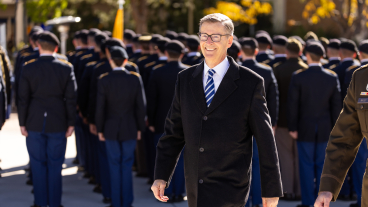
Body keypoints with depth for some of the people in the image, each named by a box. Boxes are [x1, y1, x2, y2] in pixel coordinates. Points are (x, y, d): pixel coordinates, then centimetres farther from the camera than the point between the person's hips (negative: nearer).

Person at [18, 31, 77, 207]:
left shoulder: (28, 68, -6)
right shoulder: (66, 68, -5)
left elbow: (23, 98, -5)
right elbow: (71, 98, -5)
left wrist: (22, 123, 2)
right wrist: (71, 123, 2)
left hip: (35, 123, 0)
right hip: (58, 124, 0)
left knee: (38, 164, 9)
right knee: (55, 165, 7)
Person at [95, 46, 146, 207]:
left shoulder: (104, 80, -11)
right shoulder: (135, 79, -8)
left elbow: (100, 108, -9)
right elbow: (141, 106, -4)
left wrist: (100, 129, 3)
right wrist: (140, 128, 7)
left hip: (111, 129, 0)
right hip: (130, 129, 1)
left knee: (114, 165, 10)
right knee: (127, 165, 9)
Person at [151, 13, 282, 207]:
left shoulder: (250, 82, -4)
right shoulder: (185, 79, 9)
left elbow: (265, 140, -2)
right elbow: (173, 132, 11)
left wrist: (271, 190, -2)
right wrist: (161, 176, 3)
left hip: (229, 189, -5)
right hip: (195, 190, 5)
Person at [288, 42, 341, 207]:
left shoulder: (298, 77, -10)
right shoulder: (332, 78, -2)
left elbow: (293, 104, -9)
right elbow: (336, 105, 0)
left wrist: (292, 127, -2)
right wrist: (334, 129, 7)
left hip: (305, 129, -2)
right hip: (325, 129, 2)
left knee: (306, 164, 3)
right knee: (322, 165, 9)